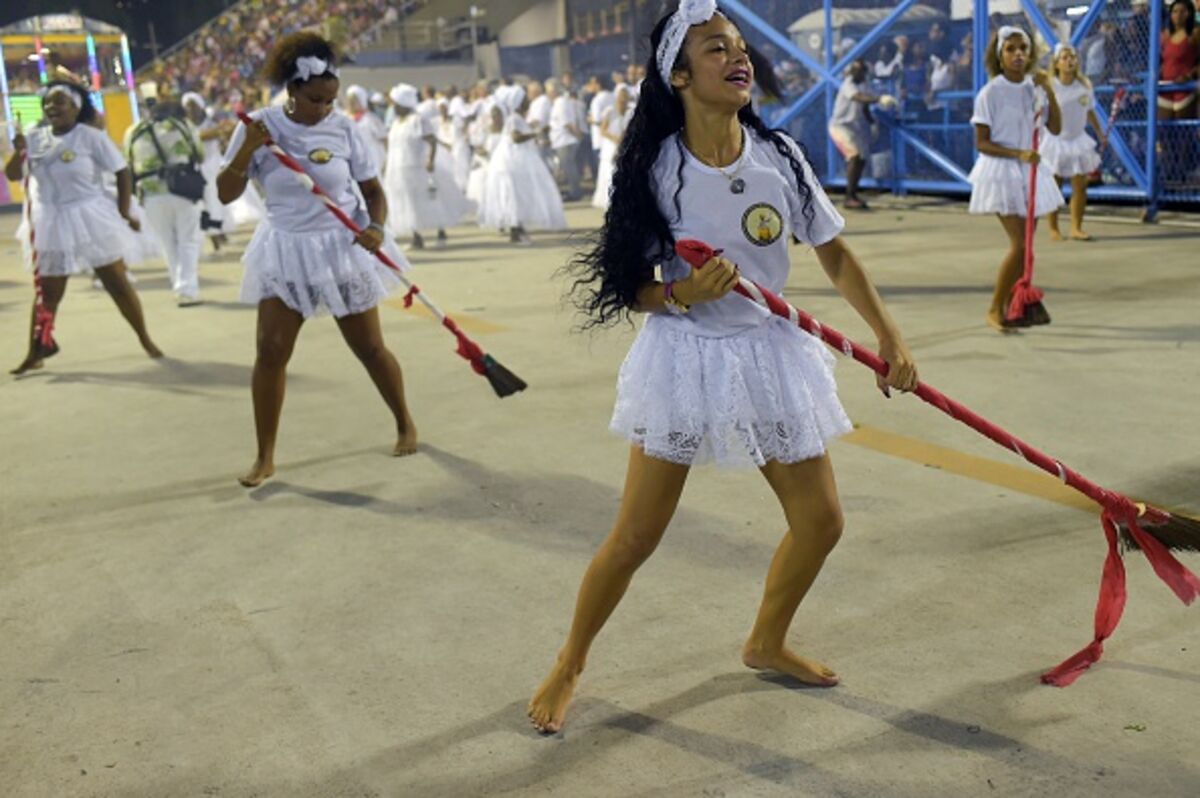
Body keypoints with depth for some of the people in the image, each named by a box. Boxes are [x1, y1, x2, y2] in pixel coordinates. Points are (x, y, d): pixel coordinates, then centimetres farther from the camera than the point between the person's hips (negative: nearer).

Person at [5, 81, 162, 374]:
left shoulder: (91, 137, -11)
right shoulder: (35, 138, 1)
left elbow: (122, 172, -8)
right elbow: (12, 175, 1)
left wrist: (123, 212, -9)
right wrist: (18, 152, -18)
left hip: (92, 219, -3)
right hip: (52, 224, 3)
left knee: (117, 284, 5)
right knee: (47, 292, 9)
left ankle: (145, 339, 19)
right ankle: (35, 353, 17)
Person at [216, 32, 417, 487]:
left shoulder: (343, 128, -9)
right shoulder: (260, 126, -9)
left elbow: (373, 190, -1)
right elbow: (226, 194, -8)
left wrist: (376, 227, -20)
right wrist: (247, 150, -24)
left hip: (344, 248, 0)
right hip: (286, 251, 1)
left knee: (369, 348, 7)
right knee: (271, 350, -6)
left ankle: (405, 425, 30)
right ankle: (265, 458, 6)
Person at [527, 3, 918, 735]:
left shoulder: (779, 156, -5)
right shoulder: (657, 169, -14)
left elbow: (836, 256, 3)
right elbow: (632, 289, -9)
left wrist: (890, 336, -4)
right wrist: (686, 294, -28)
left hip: (772, 353, 4)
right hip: (686, 356, -4)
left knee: (821, 520, 10)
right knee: (635, 538, 0)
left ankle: (767, 642, 37)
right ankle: (570, 667, 24)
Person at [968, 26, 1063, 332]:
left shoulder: (1034, 89, 5)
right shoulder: (990, 92, -10)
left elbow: (1055, 128, -1)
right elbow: (982, 143, -11)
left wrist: (1049, 91, -10)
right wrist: (1018, 154, -22)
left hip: (1029, 170, 6)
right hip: (1002, 171, -6)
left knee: (1025, 245, 9)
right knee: (1019, 244, -13)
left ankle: (1010, 307, 20)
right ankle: (995, 309, 0)